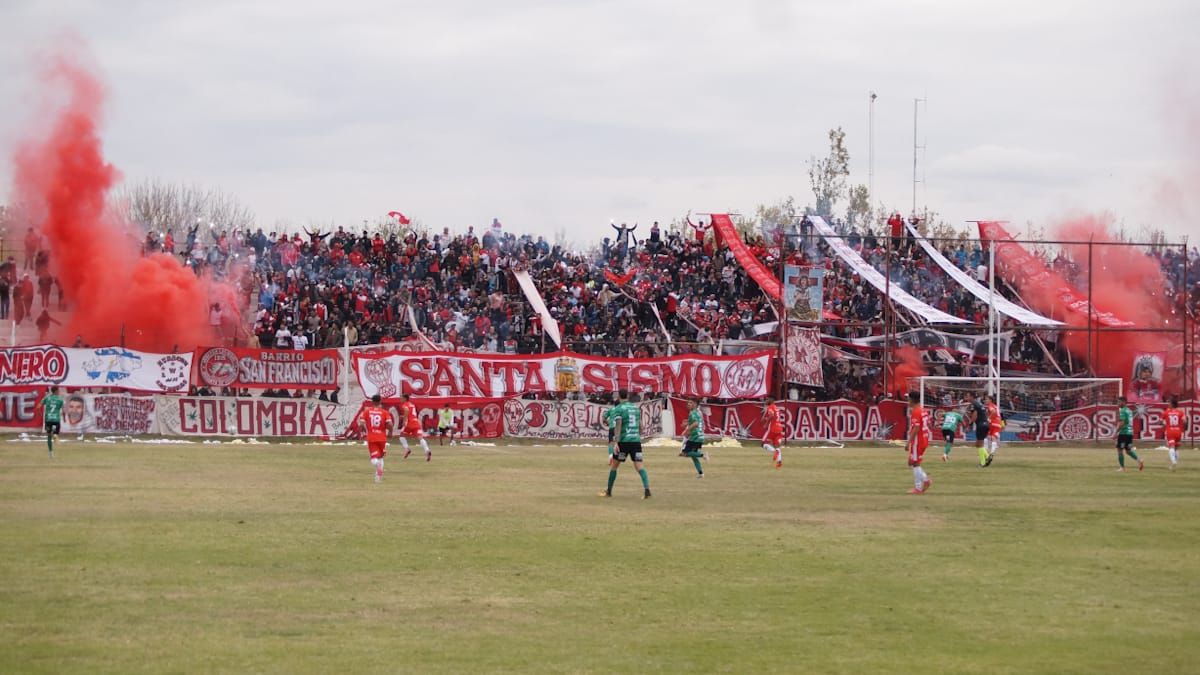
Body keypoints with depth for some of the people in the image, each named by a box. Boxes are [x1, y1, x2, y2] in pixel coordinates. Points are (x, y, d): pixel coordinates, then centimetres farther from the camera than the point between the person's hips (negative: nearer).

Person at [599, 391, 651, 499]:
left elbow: (618, 426, -12)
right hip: (636, 440, 4)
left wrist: (617, 442, -16)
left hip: (624, 440, -4)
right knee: (639, 466, -4)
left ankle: (609, 491, 20)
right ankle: (647, 489, -22)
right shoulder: (636, 408, 13)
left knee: (614, 465, 12)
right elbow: (640, 426, 16)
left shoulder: (618, 409, -3)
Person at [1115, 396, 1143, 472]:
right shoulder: (1130, 411, 15)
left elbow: (1121, 423, -20)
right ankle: (1139, 461, -1)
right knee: (1128, 450, 15)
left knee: (1120, 450, 0)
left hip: (1123, 432, -8)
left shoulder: (1122, 411, -12)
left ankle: (1122, 467, 0)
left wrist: (1116, 432, -16)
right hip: (1130, 432, 8)